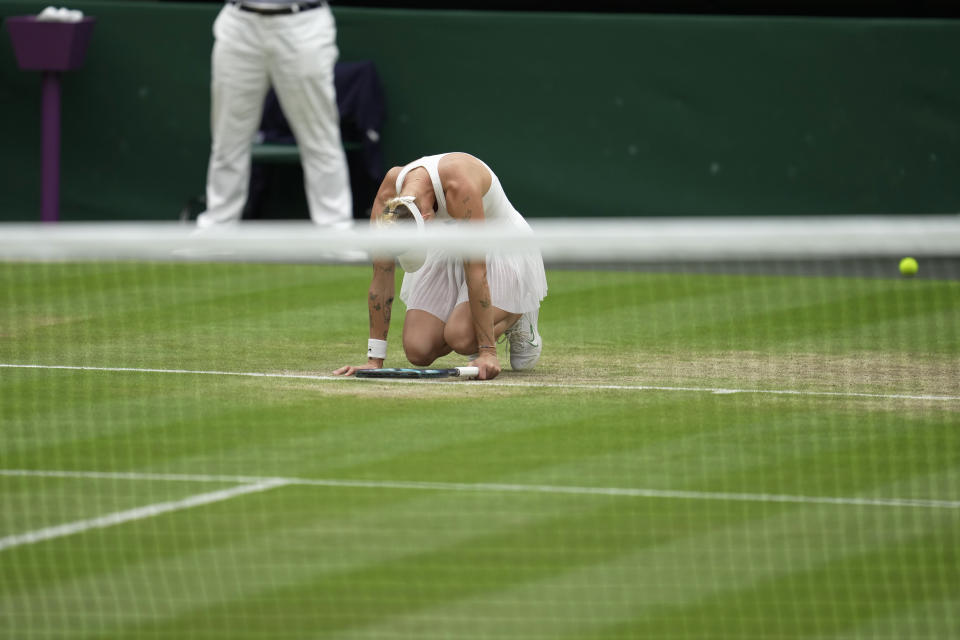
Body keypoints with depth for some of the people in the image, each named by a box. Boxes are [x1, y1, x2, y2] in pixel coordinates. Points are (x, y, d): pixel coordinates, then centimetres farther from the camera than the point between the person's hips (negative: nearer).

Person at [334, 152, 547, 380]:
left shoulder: (459, 186, -39)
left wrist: (487, 351, -36)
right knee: (418, 351, -13)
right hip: (446, 254, 5)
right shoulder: (387, 197, -23)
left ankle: (519, 316, 4)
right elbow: (381, 279, -16)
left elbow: (475, 271, -37)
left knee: (460, 338, -26)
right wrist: (374, 361, -15)